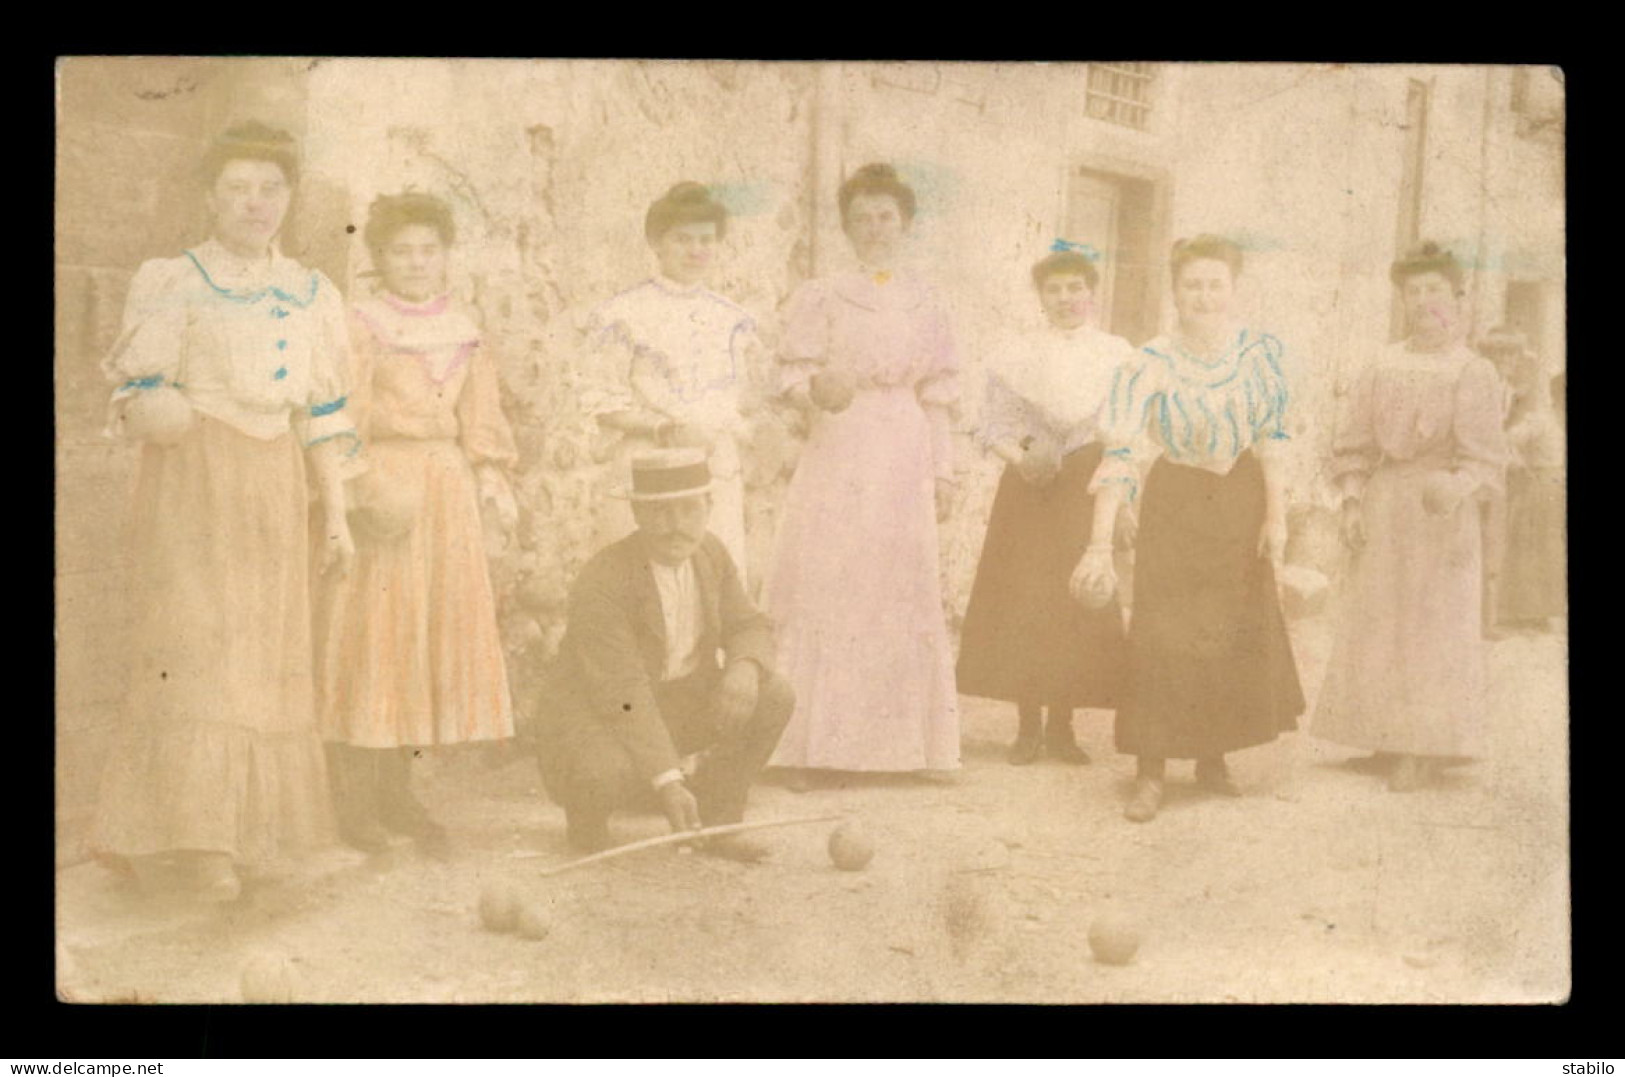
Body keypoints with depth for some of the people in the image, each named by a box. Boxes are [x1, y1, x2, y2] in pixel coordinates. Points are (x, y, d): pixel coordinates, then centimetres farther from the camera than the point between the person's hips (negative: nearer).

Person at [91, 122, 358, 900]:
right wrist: (159, 409, -29)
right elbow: (136, 398, -6)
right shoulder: (172, 285, 0)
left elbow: (322, 411, 14)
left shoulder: (309, 296, 12)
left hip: (272, 488, 5)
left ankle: (231, 825, 12)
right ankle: (181, 837, -13)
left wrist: (336, 514, 10)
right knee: (196, 649, -13)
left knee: (259, 656, 3)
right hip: (191, 481, -4)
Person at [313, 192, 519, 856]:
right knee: (367, 632, -4)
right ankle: (352, 798, 3)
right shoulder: (362, 327, -2)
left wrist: (490, 477, 2)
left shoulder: (463, 333, 14)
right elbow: (343, 420, -9)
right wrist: (362, 487, -19)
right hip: (379, 487, -6)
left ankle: (396, 792, 16)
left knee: (433, 631, 7)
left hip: (446, 491, 6)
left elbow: (480, 421, 15)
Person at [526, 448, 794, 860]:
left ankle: (715, 817, 1)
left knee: (773, 697, -14)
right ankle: (585, 806, -1)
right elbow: (623, 696, -31)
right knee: (612, 775, -38)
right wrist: (667, 783, -37)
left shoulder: (710, 552, -5)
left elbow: (749, 630, -2)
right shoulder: (602, 584, -27)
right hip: (595, 713, -6)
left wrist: (744, 671, -27)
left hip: (675, 702, 6)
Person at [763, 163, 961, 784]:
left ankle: (909, 742, 8)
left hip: (905, 464, 3)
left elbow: (937, 396, 15)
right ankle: (809, 746, -4)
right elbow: (793, 380, -2)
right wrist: (818, 392, -24)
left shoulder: (925, 303, 14)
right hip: (837, 459, -3)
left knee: (906, 594, 2)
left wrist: (943, 470, 9)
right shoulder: (820, 298, 4)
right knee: (825, 592, -7)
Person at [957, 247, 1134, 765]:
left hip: (1088, 489, 0)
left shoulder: (1117, 354, 7)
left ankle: (1061, 725, 10)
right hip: (1028, 487, 0)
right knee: (1023, 605, -3)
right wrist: (1021, 458, -15)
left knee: (1079, 604, -2)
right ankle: (1029, 726, 8)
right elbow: (993, 425, 4)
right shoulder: (1016, 352, 7)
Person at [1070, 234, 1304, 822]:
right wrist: (1100, 544, -32)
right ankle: (1150, 773, 1)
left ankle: (1213, 757, 26)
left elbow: (1271, 437, 0)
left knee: (1240, 633, 9)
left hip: (1242, 502, 4)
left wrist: (1275, 515, -4)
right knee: (1164, 637, -7)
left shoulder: (1261, 351, -8)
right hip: (1174, 505, -3)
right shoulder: (1152, 365, -17)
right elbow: (1121, 455, -24)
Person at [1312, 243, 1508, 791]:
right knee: (1374, 624, 4)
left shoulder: (1474, 373, -2)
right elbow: (1353, 442, 8)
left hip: (1443, 510, -3)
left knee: (1434, 626, -2)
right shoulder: (1382, 367, 7)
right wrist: (1351, 501, -3)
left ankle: (1422, 749, 1)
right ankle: (1389, 739, 14)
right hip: (1383, 505, 3)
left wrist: (1455, 488, -28)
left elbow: (1483, 456, -9)